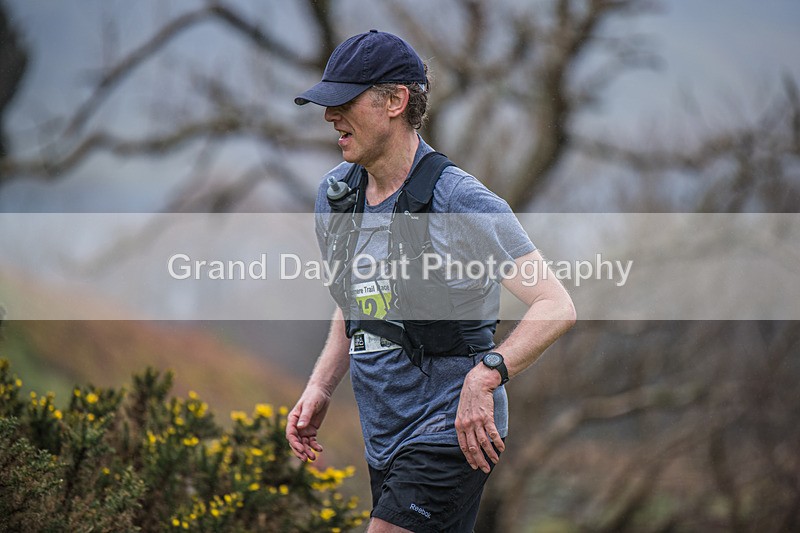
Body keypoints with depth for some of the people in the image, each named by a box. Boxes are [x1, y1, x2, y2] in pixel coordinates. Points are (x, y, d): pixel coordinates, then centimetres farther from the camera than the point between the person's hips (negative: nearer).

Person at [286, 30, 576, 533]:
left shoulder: (459, 200, -15)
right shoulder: (335, 193, 8)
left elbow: (557, 308, -19)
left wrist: (484, 377, -31)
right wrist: (319, 389, 11)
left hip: (452, 433, -8)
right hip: (383, 443, 8)